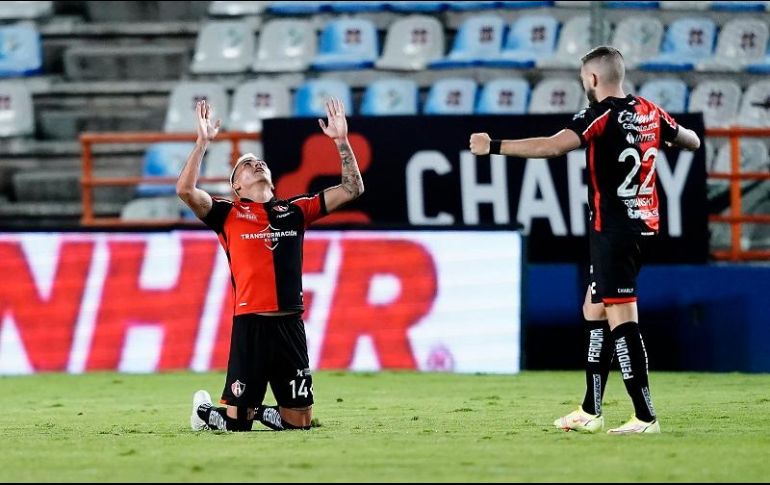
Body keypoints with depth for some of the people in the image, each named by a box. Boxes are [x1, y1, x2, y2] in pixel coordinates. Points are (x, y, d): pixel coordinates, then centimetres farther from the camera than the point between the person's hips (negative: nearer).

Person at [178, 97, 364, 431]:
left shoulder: (294, 211, 15)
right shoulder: (228, 214, 7)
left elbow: (352, 189, 15)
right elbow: (185, 190, -9)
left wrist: (341, 140, 8)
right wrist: (202, 142, -12)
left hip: (289, 325, 3)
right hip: (250, 325, -3)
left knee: (300, 421, 4)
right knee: (236, 423, -1)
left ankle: (256, 410, 30)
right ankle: (205, 409, 29)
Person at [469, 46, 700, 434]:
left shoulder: (601, 117, -14)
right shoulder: (649, 112, 9)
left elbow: (552, 147, -28)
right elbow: (692, 141, 24)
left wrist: (494, 146, -25)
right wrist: (663, 135, 45)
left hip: (613, 230, -9)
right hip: (641, 224, 9)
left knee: (621, 319, -10)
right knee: (594, 311, 17)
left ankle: (645, 416, -14)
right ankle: (590, 412, 20)